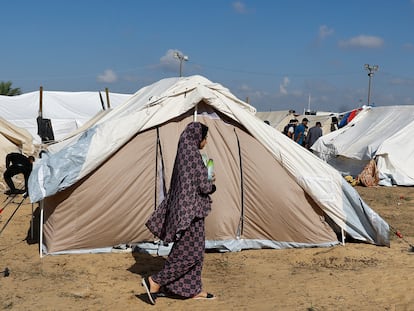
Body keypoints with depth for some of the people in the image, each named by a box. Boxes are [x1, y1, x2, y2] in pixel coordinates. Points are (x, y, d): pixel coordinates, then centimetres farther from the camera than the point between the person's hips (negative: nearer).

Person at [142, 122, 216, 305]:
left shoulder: (183, 152, 12)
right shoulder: (192, 154, -17)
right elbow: (203, 186, -18)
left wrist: (207, 181, 13)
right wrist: (212, 182, 3)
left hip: (184, 208, 10)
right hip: (191, 210, -10)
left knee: (196, 250, 14)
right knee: (190, 252, -4)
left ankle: (193, 290, 21)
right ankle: (155, 282, -2)